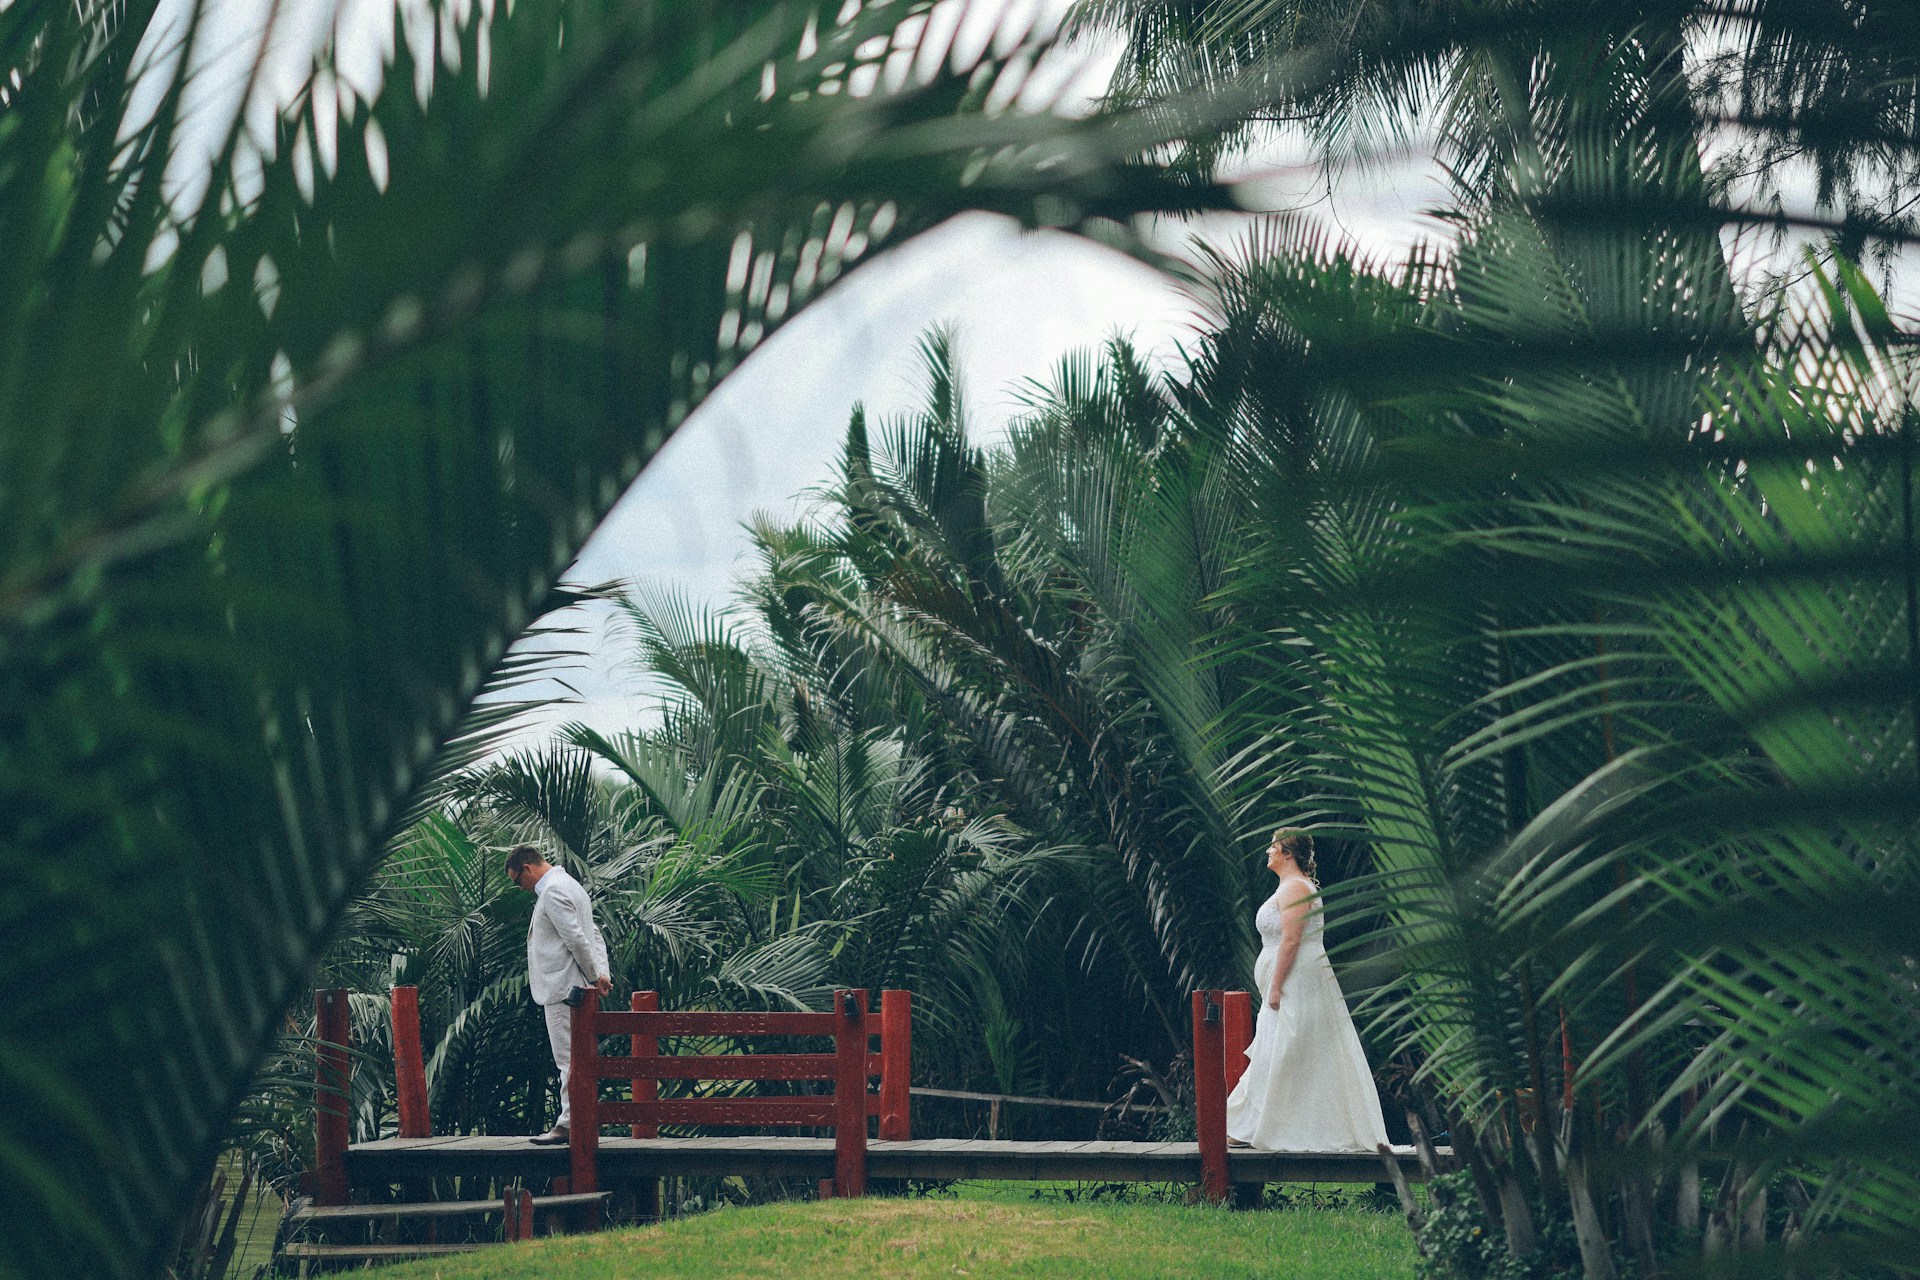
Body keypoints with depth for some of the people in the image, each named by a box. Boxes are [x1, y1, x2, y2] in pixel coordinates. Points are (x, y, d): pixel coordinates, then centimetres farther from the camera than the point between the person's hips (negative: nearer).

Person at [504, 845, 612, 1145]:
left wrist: (595, 977, -10)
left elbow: (576, 939, -20)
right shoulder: (569, 886, 20)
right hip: (573, 988, 11)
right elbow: (595, 935, 19)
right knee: (573, 1060, 11)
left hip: (563, 988, -11)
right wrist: (602, 974, 9)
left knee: (569, 1060, -8)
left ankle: (569, 1124, -7)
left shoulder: (553, 892, -14)